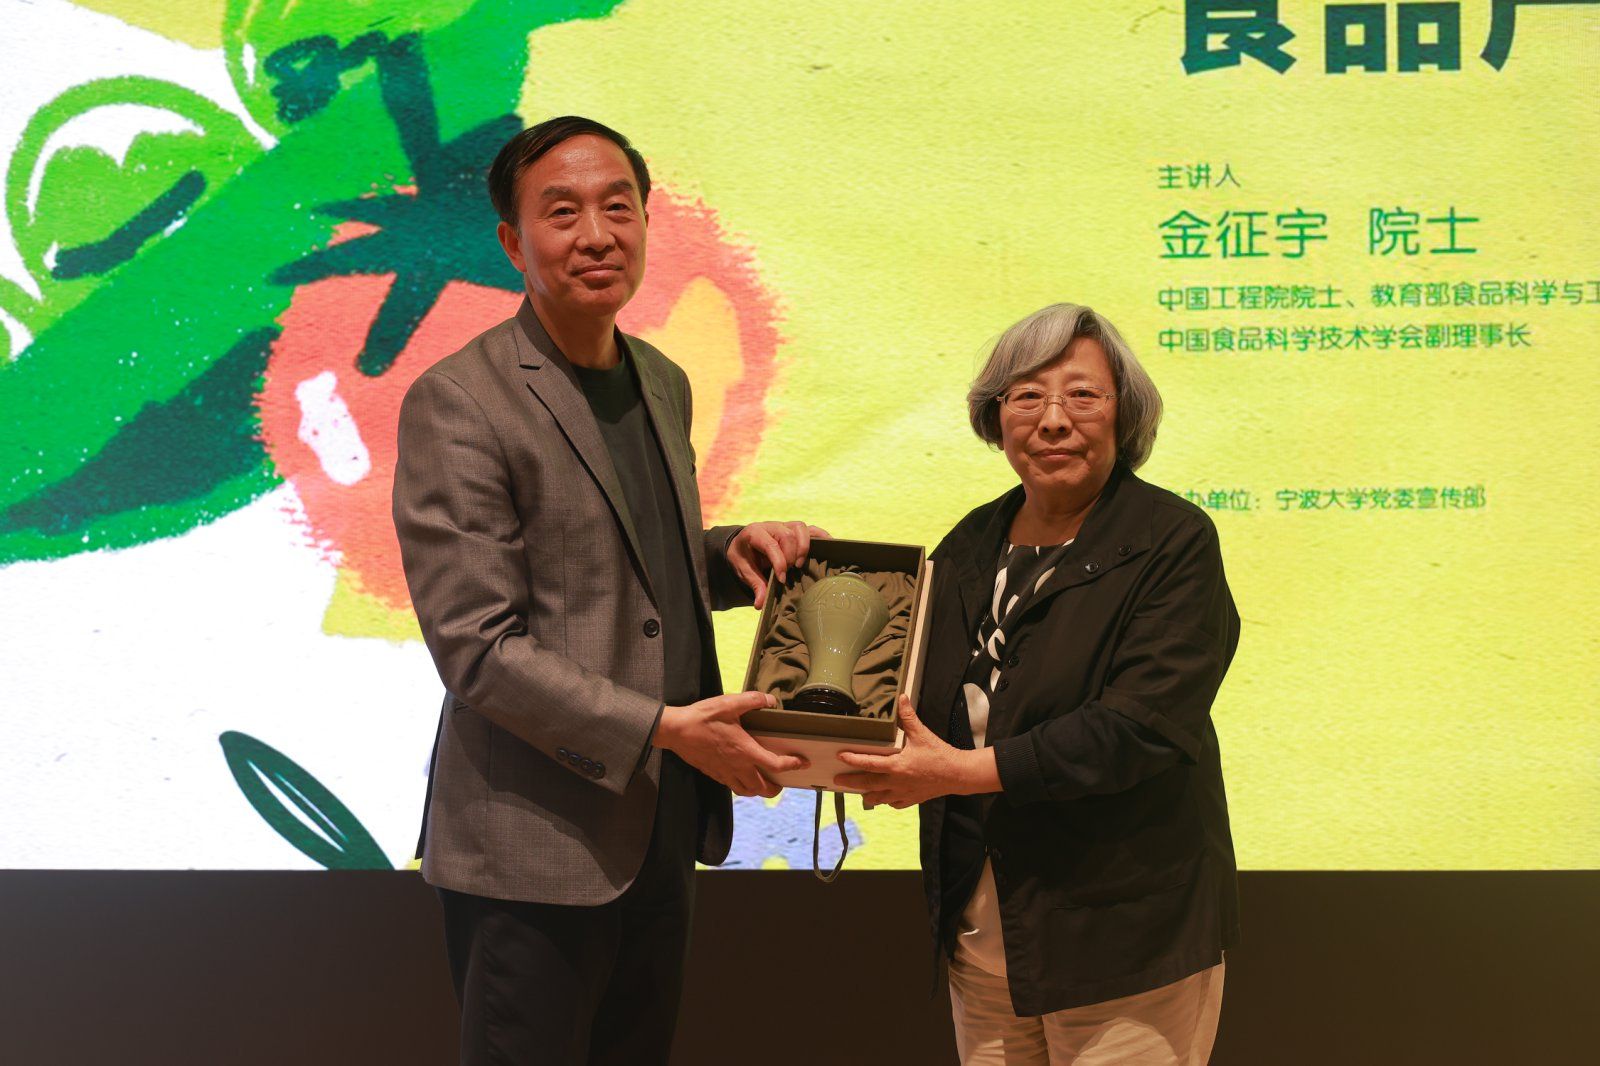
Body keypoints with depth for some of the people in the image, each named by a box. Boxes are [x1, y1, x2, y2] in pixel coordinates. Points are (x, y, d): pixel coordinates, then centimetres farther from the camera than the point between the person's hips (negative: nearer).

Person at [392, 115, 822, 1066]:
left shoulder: (664, 383, 10)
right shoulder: (457, 403, -14)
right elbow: (478, 647, -18)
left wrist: (730, 553, 1)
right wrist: (664, 728, -22)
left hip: (664, 835, 7)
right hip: (537, 850, -7)